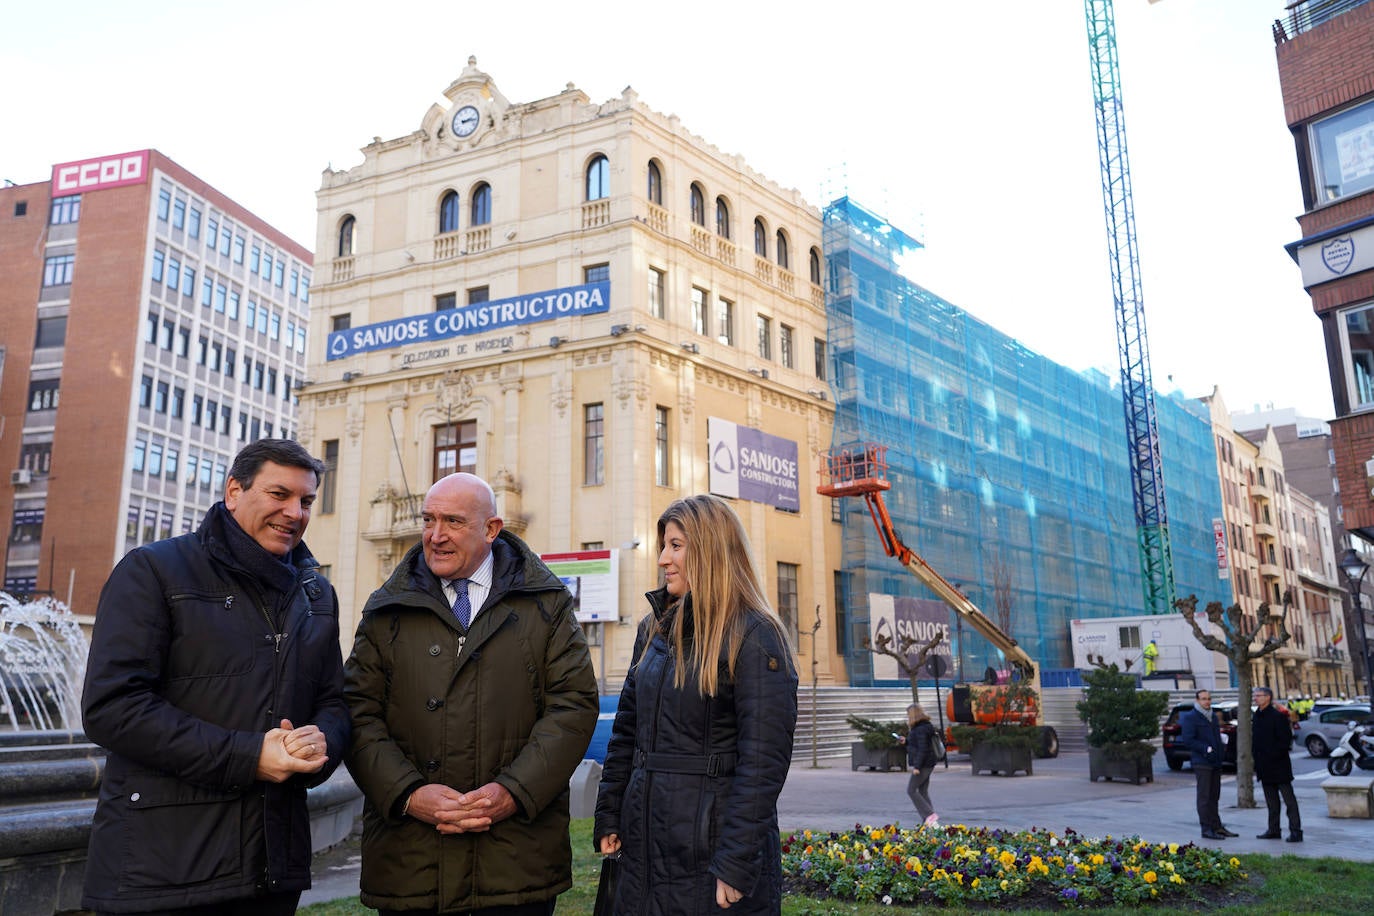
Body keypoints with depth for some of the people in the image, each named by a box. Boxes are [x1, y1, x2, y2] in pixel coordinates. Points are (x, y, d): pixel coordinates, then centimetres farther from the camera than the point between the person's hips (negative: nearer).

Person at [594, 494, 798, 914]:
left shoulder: (754, 638, -12)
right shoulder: (654, 630, 10)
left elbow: (763, 761, -17)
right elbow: (626, 732, 14)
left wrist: (736, 865, -19)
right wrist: (608, 818, 8)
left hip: (713, 844, -6)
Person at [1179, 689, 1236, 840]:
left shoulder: (1213, 716, 19)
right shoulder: (1190, 717, -7)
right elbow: (1187, 740, -13)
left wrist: (1222, 750, 9)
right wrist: (1206, 748, -21)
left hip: (1215, 762, 8)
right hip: (1201, 762, -8)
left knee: (1214, 796, 12)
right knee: (1204, 796, -5)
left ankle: (1217, 826, 18)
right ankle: (1206, 829, -2)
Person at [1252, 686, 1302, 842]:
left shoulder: (1278, 716, -12)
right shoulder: (1257, 717, 13)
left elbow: (1286, 741, -15)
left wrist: (1274, 756, -19)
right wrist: (1257, 762, 12)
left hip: (1279, 766, -8)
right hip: (1265, 767, 8)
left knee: (1289, 799, -3)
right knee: (1271, 801, 13)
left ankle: (1295, 831, -1)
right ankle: (1274, 830, 20)